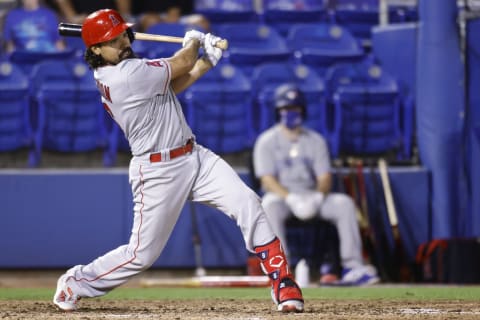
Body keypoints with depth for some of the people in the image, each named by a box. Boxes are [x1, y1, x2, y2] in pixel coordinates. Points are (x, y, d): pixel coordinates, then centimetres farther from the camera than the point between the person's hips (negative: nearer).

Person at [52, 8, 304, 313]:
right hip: (158, 171, -9)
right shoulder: (125, 76, -23)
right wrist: (194, 40, 10)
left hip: (195, 156, 9)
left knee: (247, 203, -9)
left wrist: (207, 60, 1)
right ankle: (76, 282, 26)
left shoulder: (117, 71, 6)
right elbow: (182, 64, -11)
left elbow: (170, 85, 12)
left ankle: (283, 282, -6)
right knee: (142, 254, 2)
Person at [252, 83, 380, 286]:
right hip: (281, 196, -3)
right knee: (270, 206, -38)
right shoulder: (267, 141, 0)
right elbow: (267, 180, -11)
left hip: (311, 196, 3)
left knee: (344, 203, -22)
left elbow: (325, 177, 2)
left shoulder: (315, 140, 10)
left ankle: (352, 265, -30)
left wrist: (317, 195, -21)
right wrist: (291, 198, -28)